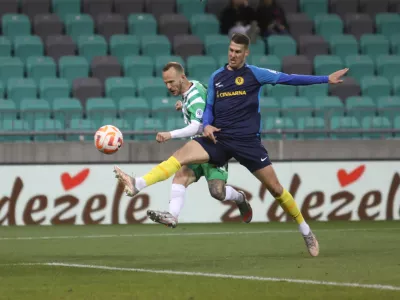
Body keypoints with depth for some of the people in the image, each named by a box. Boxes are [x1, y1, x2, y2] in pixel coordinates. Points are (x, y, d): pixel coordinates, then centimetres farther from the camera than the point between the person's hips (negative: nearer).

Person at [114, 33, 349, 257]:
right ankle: (138, 185, -29)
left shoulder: (254, 74, -1)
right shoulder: (216, 77, 11)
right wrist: (207, 125, -4)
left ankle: (306, 232, 13)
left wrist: (326, 79, -7)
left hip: (247, 141, -3)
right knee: (180, 155, -18)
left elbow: (288, 78, -3)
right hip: (220, 139, 3)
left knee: (275, 187, -2)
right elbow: (209, 107, 19)